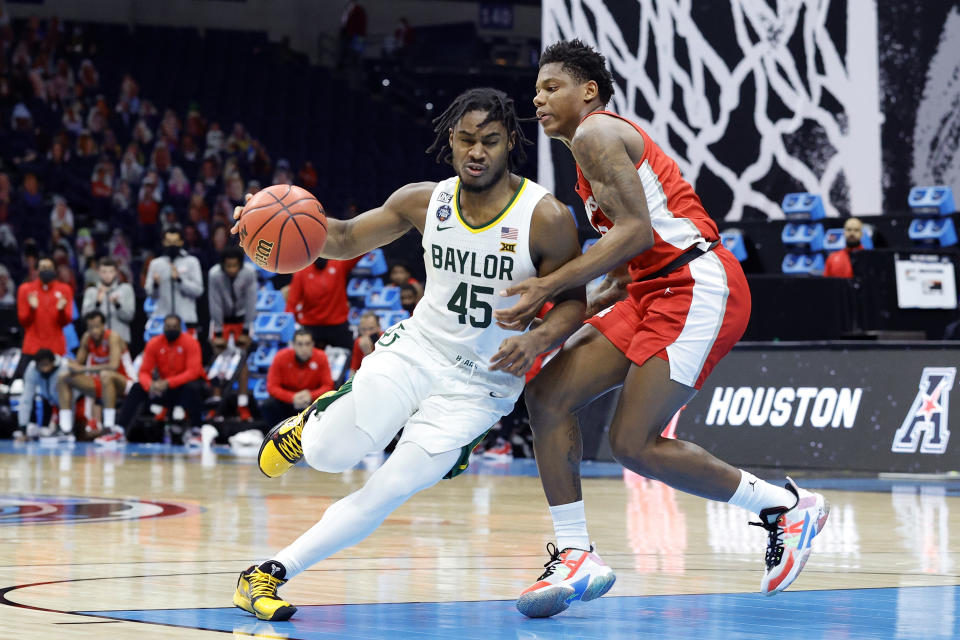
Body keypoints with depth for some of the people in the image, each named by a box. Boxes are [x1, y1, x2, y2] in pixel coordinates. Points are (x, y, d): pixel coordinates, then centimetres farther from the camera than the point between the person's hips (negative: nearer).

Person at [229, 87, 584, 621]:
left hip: (482, 383, -2)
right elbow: (346, 240, 7)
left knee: (387, 493, -13)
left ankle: (270, 575, -2)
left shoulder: (545, 217, -16)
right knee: (330, 455, -16)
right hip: (415, 350, 2)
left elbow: (574, 302, -7)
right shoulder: (425, 201, -5)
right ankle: (319, 420, 22)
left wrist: (537, 340, -30)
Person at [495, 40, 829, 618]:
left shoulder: (595, 134, -6)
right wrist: (584, 309, 22)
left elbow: (636, 230, -19)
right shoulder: (610, 141, 24)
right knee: (548, 394, 1)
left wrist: (550, 287, -19)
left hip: (698, 288, -10)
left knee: (635, 444, -14)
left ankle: (785, 506, 1)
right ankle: (576, 558, 1)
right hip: (658, 289, 10)